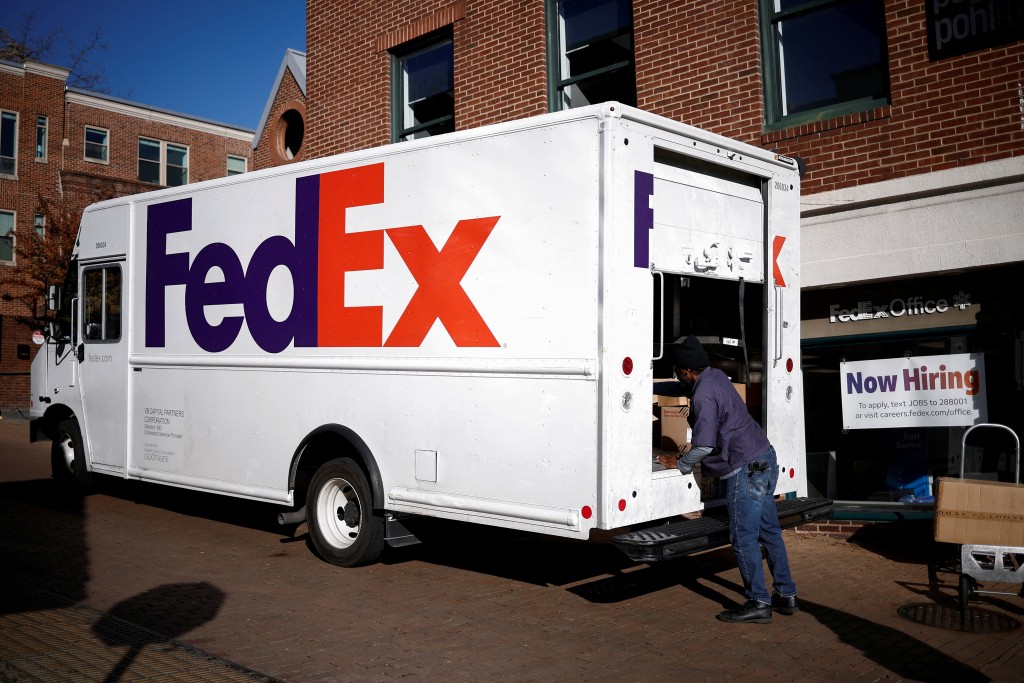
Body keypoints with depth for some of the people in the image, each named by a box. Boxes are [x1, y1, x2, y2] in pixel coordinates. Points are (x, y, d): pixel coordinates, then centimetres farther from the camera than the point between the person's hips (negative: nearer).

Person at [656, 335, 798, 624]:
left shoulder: (704, 396, -19)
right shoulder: (715, 375, 11)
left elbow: (704, 445, -22)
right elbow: (682, 388, 32)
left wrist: (679, 464, -5)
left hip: (747, 469, -10)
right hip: (765, 459, 10)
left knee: (743, 539, -2)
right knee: (769, 532, 15)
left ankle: (758, 603, 4)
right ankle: (785, 595, 22)